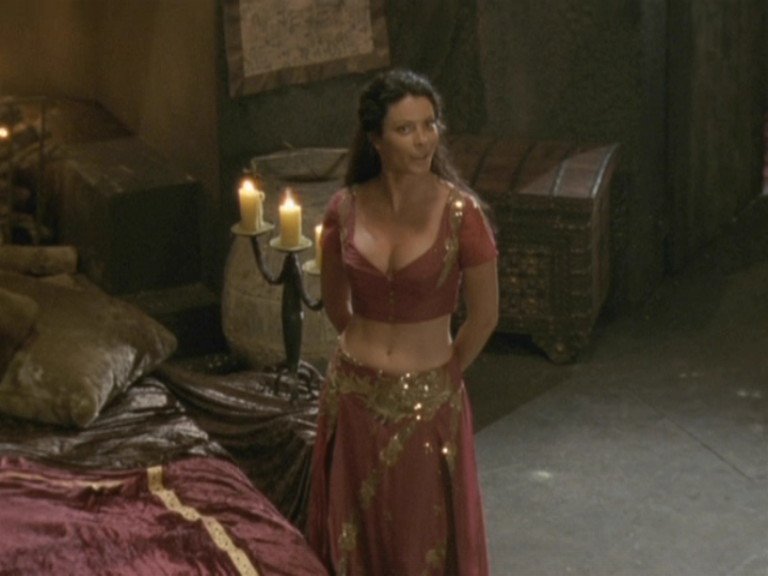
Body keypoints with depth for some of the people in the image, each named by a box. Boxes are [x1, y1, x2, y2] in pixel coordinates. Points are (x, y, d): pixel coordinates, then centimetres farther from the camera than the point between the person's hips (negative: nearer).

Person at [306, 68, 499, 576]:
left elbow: (485, 314, -6)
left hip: (428, 400, -2)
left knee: (425, 534, 11)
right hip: (353, 393, 3)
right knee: (355, 529, 16)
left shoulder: (461, 212, -15)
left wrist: (442, 374, 4)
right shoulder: (345, 208, -6)